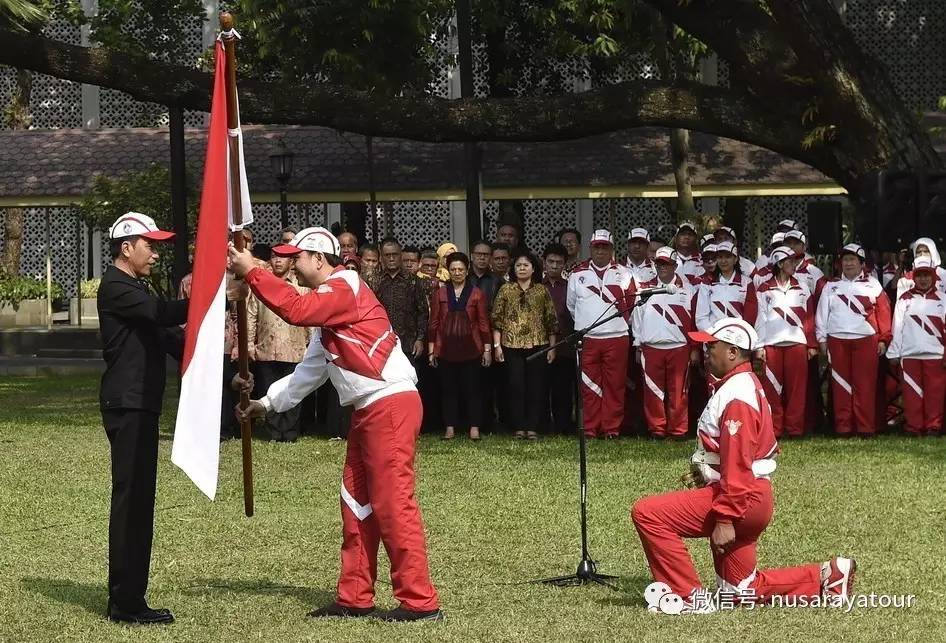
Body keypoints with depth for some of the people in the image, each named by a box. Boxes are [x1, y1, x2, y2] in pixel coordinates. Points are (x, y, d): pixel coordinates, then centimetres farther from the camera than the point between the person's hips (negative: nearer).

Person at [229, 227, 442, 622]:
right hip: (368, 411, 11)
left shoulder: (345, 287, -9)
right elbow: (310, 370, 27)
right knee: (356, 503, 12)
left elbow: (296, 309, -25)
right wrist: (269, 402, 26)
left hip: (391, 405, -11)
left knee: (393, 503, -10)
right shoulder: (327, 303, 21)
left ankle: (420, 601, -8)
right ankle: (355, 598, 18)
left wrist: (251, 273, -19)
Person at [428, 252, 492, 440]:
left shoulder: (476, 294, 3)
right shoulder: (440, 294, 5)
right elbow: (434, 323, 6)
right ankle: (450, 427, 10)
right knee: (448, 389, 4)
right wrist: (431, 350, 3)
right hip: (446, 350, 1)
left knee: (472, 388, 0)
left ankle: (474, 427, 5)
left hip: (470, 350, -1)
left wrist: (487, 349, 1)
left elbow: (484, 323, 4)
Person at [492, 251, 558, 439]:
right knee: (515, 386, -2)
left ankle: (533, 427, 3)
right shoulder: (506, 290, 7)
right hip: (512, 346, 0)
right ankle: (518, 427, 3)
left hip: (537, 345, 0)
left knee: (536, 387, -1)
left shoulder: (542, 291, 8)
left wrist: (552, 347, 5)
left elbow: (551, 320, 9)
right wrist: (497, 345, -3)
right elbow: (497, 319, 5)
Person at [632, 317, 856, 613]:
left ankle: (690, 597, -14)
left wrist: (726, 519, -28)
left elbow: (738, 463, -25)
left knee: (647, 513, -17)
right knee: (743, 590, 19)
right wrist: (705, 472, 14)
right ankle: (827, 576, 19)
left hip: (743, 498, -11)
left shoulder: (737, 395, -17)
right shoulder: (744, 385, 16)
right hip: (755, 499, 11)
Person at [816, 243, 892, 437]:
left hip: (866, 340, -2)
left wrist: (883, 339, -1)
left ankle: (865, 428, -1)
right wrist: (822, 338, 5)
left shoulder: (872, 285, 7)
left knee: (865, 385, -3)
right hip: (837, 340, 2)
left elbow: (883, 313, 4)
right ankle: (843, 427, 4)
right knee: (841, 385, 1)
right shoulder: (831, 286, 13)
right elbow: (822, 312, 12)